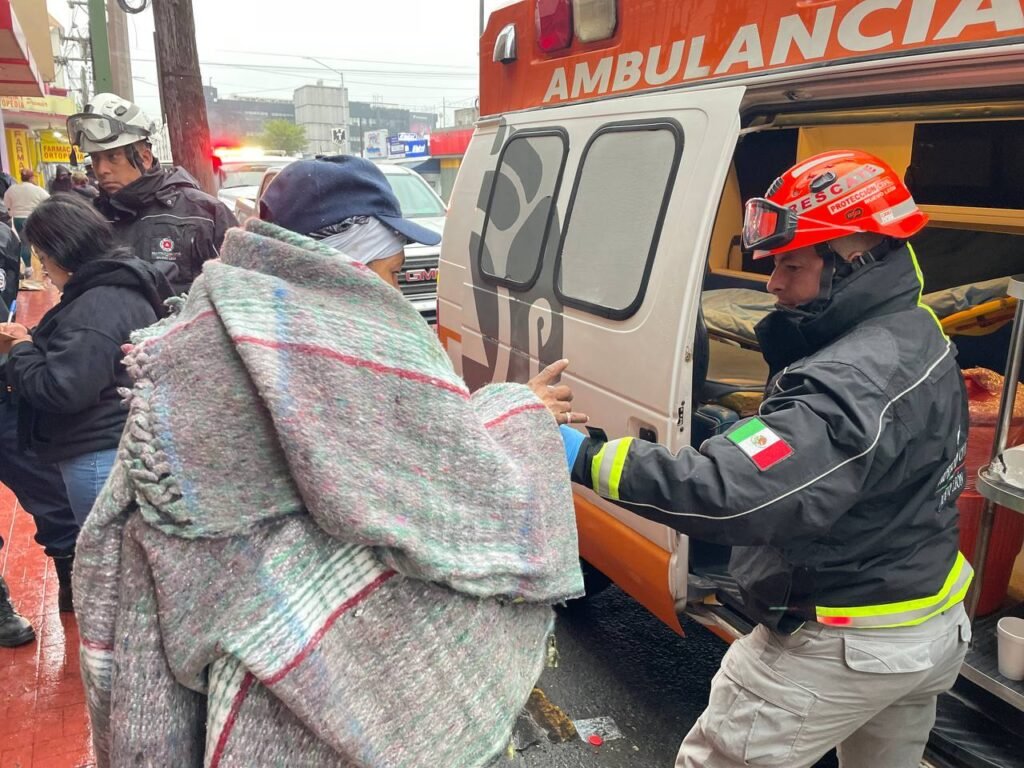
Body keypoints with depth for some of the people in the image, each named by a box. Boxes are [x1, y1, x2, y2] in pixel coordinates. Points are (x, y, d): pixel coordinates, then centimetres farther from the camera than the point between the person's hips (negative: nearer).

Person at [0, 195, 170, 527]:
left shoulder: (98, 307, -24)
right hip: (112, 448, 10)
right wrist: (30, 340, 5)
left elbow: (60, 390, -26)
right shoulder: (117, 288, 9)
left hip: (100, 456, -10)